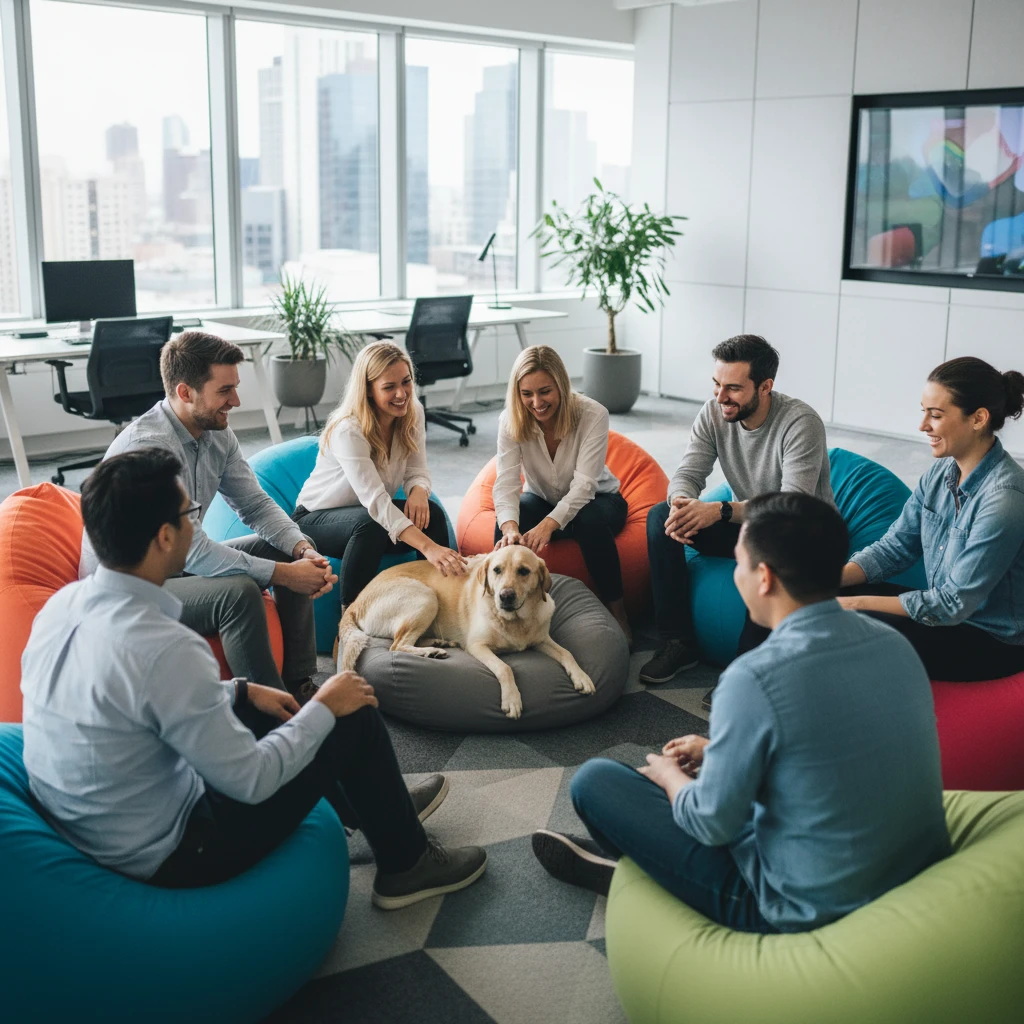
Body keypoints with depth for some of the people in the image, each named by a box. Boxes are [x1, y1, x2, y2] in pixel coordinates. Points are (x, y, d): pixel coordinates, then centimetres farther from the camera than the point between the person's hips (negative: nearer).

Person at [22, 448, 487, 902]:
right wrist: (325, 707, -8)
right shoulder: (165, 649, -32)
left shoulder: (62, 604, -5)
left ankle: (384, 807, 42)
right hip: (160, 856, -8)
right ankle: (407, 864, 23)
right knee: (356, 718, 0)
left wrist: (240, 690, 13)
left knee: (267, 709, 23)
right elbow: (250, 780, -22)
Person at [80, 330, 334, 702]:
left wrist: (303, 548, -15)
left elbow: (257, 505, 4)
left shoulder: (218, 434, -1)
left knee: (290, 552, 1)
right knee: (238, 592, -32)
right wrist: (283, 574, -29)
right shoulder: (148, 445, -29)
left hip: (179, 564, 10)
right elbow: (191, 551, -31)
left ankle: (300, 686, 4)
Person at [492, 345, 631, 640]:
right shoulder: (511, 420, -18)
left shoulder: (593, 414, -26)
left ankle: (618, 614, -23)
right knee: (507, 522, -31)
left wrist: (548, 525, -50)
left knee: (590, 520, -37)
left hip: (595, 499, -2)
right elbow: (506, 483, -29)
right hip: (542, 500, 2)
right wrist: (510, 527, -51)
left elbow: (584, 485, -33)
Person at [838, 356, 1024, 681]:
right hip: (949, 611, 7)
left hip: (994, 642, -7)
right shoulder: (941, 471, -2)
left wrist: (856, 603, -22)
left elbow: (953, 604, -24)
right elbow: (894, 547, 3)